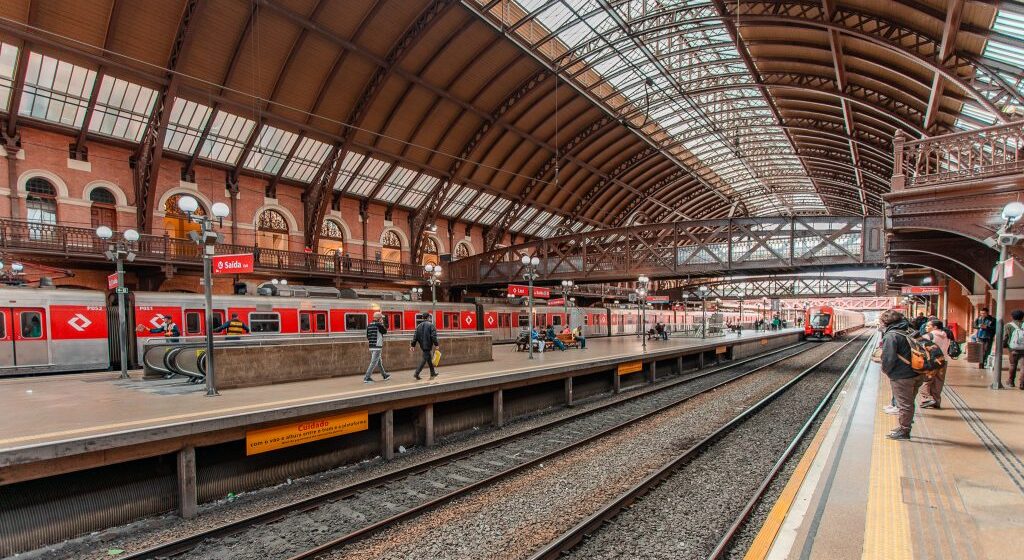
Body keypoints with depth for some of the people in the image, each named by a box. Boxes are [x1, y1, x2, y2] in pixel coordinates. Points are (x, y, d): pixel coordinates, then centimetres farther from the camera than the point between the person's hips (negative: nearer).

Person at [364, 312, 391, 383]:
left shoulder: (369, 325, 9)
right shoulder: (379, 325, -14)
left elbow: (367, 336, 12)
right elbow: (385, 331, 1)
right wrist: (382, 324, 6)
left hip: (371, 347, 9)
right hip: (377, 346, -9)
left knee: (379, 361, 19)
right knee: (374, 362, -4)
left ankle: (385, 375, 32)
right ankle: (367, 378, -6)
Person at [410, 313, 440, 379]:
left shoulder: (419, 326, 11)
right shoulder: (431, 325, -8)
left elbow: (415, 336, 8)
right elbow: (433, 336, -16)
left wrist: (413, 345, 10)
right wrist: (436, 344, -14)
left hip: (422, 345, 7)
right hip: (428, 345, -7)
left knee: (429, 359, 16)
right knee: (425, 359, -4)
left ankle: (432, 373, 25)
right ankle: (416, 373, -10)